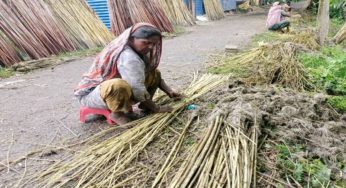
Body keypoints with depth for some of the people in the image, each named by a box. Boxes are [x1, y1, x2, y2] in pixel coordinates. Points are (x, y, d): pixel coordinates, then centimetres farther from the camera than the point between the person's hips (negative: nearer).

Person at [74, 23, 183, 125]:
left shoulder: (138, 50, -4)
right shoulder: (128, 57, -32)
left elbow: (152, 73, 6)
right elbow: (138, 90, -32)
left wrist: (169, 91, -5)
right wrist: (156, 108, -20)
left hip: (113, 89, 9)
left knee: (154, 73, 1)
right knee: (119, 86, -44)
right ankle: (117, 113, -16)